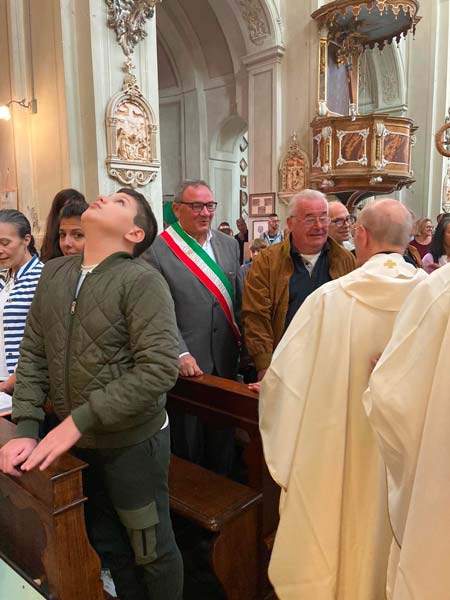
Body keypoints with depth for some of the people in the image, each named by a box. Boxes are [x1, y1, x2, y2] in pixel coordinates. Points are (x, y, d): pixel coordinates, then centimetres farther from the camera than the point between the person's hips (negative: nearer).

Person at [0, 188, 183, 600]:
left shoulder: (142, 281, -18)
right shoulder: (54, 273, 1)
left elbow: (159, 369, -25)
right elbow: (33, 355, 4)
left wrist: (78, 421, -23)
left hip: (132, 442, -6)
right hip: (77, 441, 6)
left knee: (151, 549, 15)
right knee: (106, 542, 25)